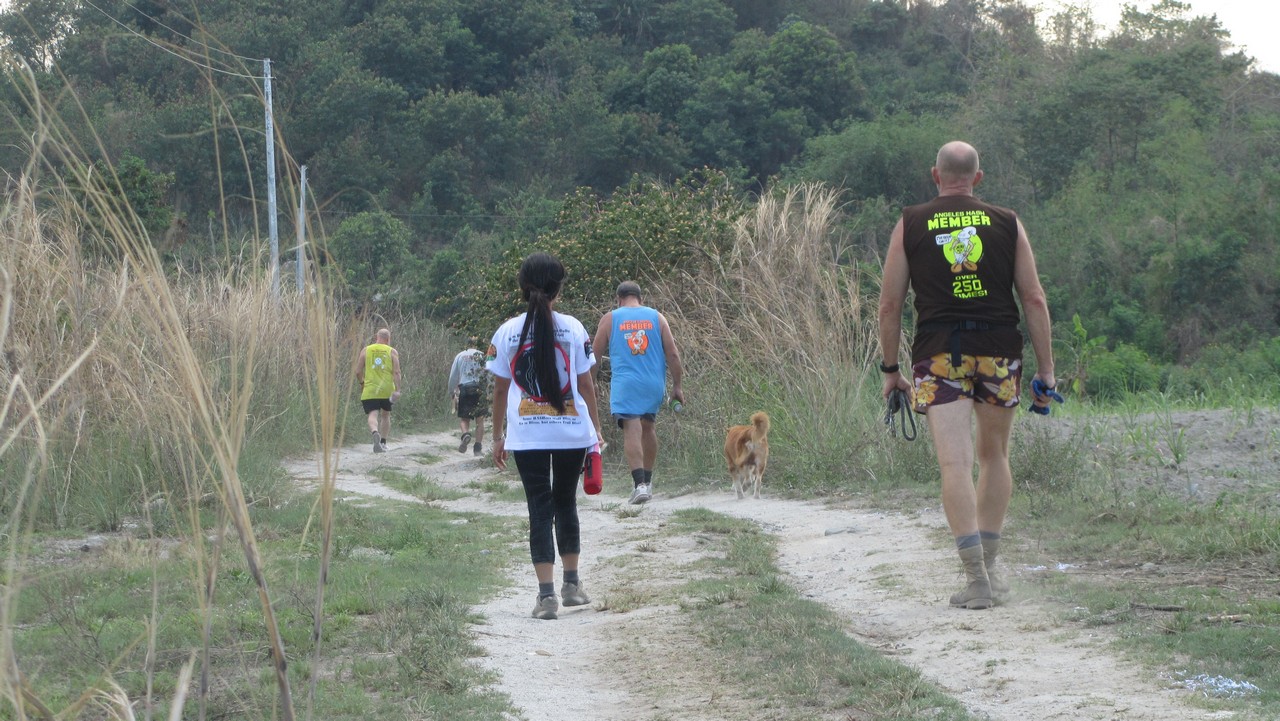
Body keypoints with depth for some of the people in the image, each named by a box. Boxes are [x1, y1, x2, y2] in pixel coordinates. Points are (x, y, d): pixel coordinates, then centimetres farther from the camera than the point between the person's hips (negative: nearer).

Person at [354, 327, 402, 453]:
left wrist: (361, 383, 22)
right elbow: (396, 372, -8)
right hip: (387, 390, 1)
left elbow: (358, 372, 4)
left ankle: (375, 433, -40)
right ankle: (383, 442, 22)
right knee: (385, 415, 20)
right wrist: (397, 390, -10)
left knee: (373, 415, -9)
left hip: (370, 390, -1)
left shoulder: (366, 351, 6)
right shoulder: (392, 352, 2)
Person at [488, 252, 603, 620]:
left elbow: (500, 389, 2)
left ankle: (546, 593, -8)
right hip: (572, 431, 1)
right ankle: (572, 583, 25)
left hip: (526, 435, -1)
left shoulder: (507, 332, -2)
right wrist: (596, 427, 9)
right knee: (565, 502, 18)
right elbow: (586, 383, 0)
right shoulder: (573, 329, -3)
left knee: (540, 509, 2)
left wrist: (497, 437, 10)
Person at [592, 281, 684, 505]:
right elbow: (673, 354, 3)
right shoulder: (656, 317, 7)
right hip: (654, 383, 3)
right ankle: (647, 481, 27)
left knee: (631, 430, -8)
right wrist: (677, 386, 10)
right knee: (648, 428, 19)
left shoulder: (610, 319, 3)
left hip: (624, 384, -3)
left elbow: (595, 354, 5)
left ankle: (640, 483, -22)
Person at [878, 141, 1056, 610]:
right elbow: (1034, 299, 6)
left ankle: (976, 578, -18)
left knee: (955, 465, -7)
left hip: (939, 354, -2)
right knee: (994, 456, 19)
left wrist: (890, 368, 14)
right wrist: (1046, 370, 9)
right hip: (998, 348, 2)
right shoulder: (1007, 224, 9)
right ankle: (989, 567, 22)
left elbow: (889, 304, 5)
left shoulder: (910, 225, 7)